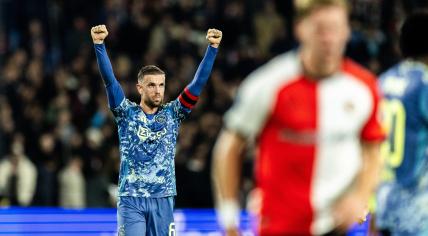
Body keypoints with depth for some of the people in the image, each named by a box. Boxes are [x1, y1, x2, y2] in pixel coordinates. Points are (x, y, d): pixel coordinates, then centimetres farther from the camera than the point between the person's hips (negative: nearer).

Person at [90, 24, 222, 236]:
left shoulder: (172, 114, 7)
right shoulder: (127, 113, 2)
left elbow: (198, 82, 0)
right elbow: (109, 79, -9)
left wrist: (212, 48, -11)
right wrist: (99, 44, -22)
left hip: (163, 200, 3)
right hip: (131, 199, -2)